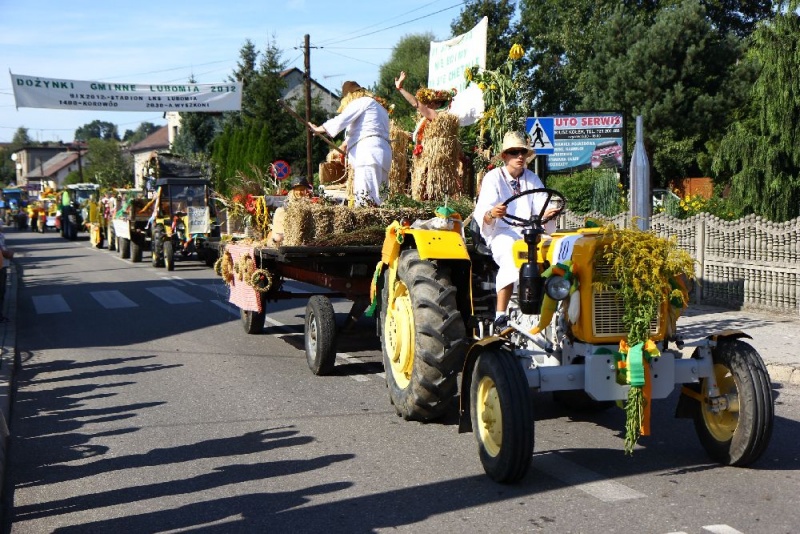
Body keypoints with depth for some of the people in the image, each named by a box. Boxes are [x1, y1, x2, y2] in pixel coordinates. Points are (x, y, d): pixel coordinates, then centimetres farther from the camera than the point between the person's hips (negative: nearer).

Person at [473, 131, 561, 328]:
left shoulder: (532, 179, 18)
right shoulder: (493, 178, 3)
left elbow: (542, 209, 4)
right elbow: (481, 214, -12)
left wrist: (548, 214, -22)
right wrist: (492, 214, -37)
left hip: (529, 234, 4)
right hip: (501, 233, -4)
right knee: (512, 259, -37)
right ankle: (500, 315, -36)